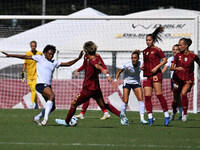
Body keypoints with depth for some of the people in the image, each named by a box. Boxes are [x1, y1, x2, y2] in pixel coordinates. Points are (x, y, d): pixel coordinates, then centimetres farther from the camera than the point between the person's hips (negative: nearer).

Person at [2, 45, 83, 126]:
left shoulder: (54, 63, 18)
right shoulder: (40, 58, 5)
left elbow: (68, 64, 19)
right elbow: (25, 57, 5)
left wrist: (78, 58, 7)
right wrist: (9, 55, 4)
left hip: (48, 86, 7)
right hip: (41, 84, -7)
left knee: (52, 107, 6)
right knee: (52, 96, -33)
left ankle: (37, 118, 26)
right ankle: (45, 118, -39)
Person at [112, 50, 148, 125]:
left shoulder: (140, 64, -14)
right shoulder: (127, 65, -24)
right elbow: (119, 71, -15)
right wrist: (115, 80, -26)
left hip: (136, 82, 3)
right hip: (127, 82, -3)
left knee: (141, 99, -10)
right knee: (125, 101, -8)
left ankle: (142, 118, -9)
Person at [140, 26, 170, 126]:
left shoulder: (157, 49, -2)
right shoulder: (145, 51, 16)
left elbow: (164, 60, -4)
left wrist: (157, 67, -15)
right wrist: (142, 66, 7)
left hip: (156, 74, -6)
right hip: (147, 75, 6)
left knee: (159, 95, -11)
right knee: (147, 96, -3)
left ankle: (167, 116, -4)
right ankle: (150, 118, 0)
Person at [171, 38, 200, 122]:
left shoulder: (193, 56, -7)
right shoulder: (178, 55, -3)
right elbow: (171, 67, -8)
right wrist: (177, 68, -30)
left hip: (188, 79, -2)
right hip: (178, 78, 2)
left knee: (183, 94, -26)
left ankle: (185, 114, -19)